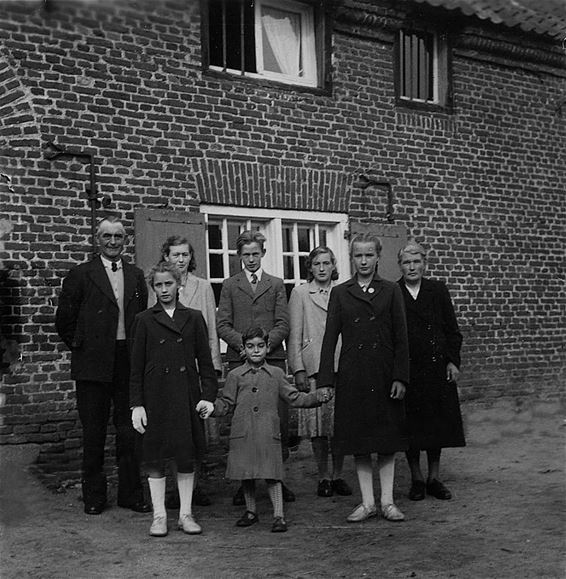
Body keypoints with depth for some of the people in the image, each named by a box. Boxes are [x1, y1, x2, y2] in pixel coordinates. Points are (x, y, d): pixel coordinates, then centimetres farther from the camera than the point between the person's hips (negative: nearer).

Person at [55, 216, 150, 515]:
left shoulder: (136, 276, 11)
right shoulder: (81, 274, 0)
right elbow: (64, 319, 2)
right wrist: (80, 347, 1)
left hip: (129, 363, 3)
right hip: (93, 364, -3)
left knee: (129, 431, 7)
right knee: (93, 432, 6)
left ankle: (130, 493, 18)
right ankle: (93, 496, 17)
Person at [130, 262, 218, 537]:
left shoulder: (193, 318, 6)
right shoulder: (144, 320, 3)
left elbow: (205, 361, 7)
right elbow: (136, 367, 2)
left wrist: (209, 396, -2)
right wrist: (136, 405, -3)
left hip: (187, 395, 1)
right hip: (155, 396, -1)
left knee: (187, 457, 6)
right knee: (155, 458, 4)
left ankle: (186, 514, 17)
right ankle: (159, 516, 16)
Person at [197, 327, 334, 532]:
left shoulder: (276, 374, 8)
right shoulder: (235, 376, 7)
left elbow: (294, 398, 9)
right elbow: (227, 403, 11)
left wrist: (318, 397, -2)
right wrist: (212, 407, -7)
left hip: (269, 433, -1)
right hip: (242, 434, 1)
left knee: (272, 475, -3)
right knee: (245, 475, 9)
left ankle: (279, 516, 3)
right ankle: (251, 511, 27)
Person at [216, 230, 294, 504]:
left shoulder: (276, 284, 15)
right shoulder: (229, 285, 14)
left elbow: (283, 324, 6)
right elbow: (222, 325, 5)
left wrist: (266, 343, -11)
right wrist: (243, 343, -12)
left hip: (272, 357, 1)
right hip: (239, 359, 0)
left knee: (279, 418, -4)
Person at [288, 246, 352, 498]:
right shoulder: (300, 293, 6)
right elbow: (294, 335, 3)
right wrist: (298, 369, -5)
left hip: (341, 366, 2)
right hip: (312, 367, -2)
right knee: (318, 425, -1)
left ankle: (338, 475, 15)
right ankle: (323, 477, 12)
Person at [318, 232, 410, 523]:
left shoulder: (391, 291, 3)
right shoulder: (340, 293, 5)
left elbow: (400, 337, 1)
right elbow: (330, 336, 2)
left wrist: (400, 377, -6)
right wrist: (324, 380, -4)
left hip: (384, 373, 0)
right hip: (352, 375, 1)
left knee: (387, 438, 5)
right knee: (358, 439, 5)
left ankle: (387, 501, 15)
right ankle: (367, 502, 15)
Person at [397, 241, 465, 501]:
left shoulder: (438, 290, 7)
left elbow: (452, 329, 9)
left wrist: (453, 361, -1)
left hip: (437, 367, 2)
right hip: (406, 369, -2)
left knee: (437, 422, 7)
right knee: (411, 425, 3)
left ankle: (434, 478, 20)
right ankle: (416, 479, 17)